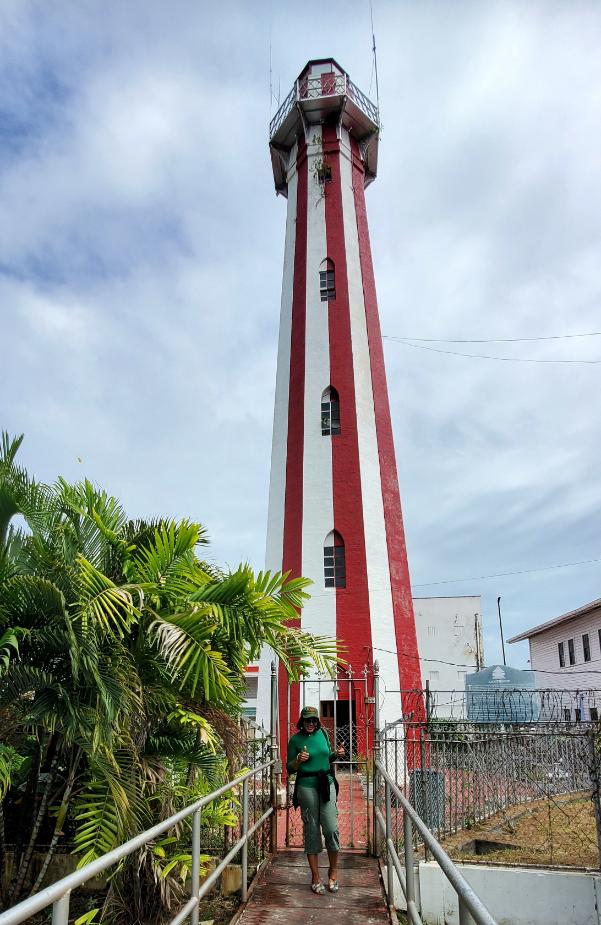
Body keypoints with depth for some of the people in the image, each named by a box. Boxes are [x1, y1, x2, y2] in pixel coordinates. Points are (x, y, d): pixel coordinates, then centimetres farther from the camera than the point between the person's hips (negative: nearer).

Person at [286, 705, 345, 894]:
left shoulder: (322, 733, 8)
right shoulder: (296, 740, -3)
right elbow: (289, 768, 2)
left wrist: (337, 755, 1)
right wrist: (298, 761, -18)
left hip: (327, 784, 3)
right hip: (307, 786, -3)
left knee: (331, 828, -3)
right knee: (311, 830, 4)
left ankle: (333, 871, 19)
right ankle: (315, 877, 18)